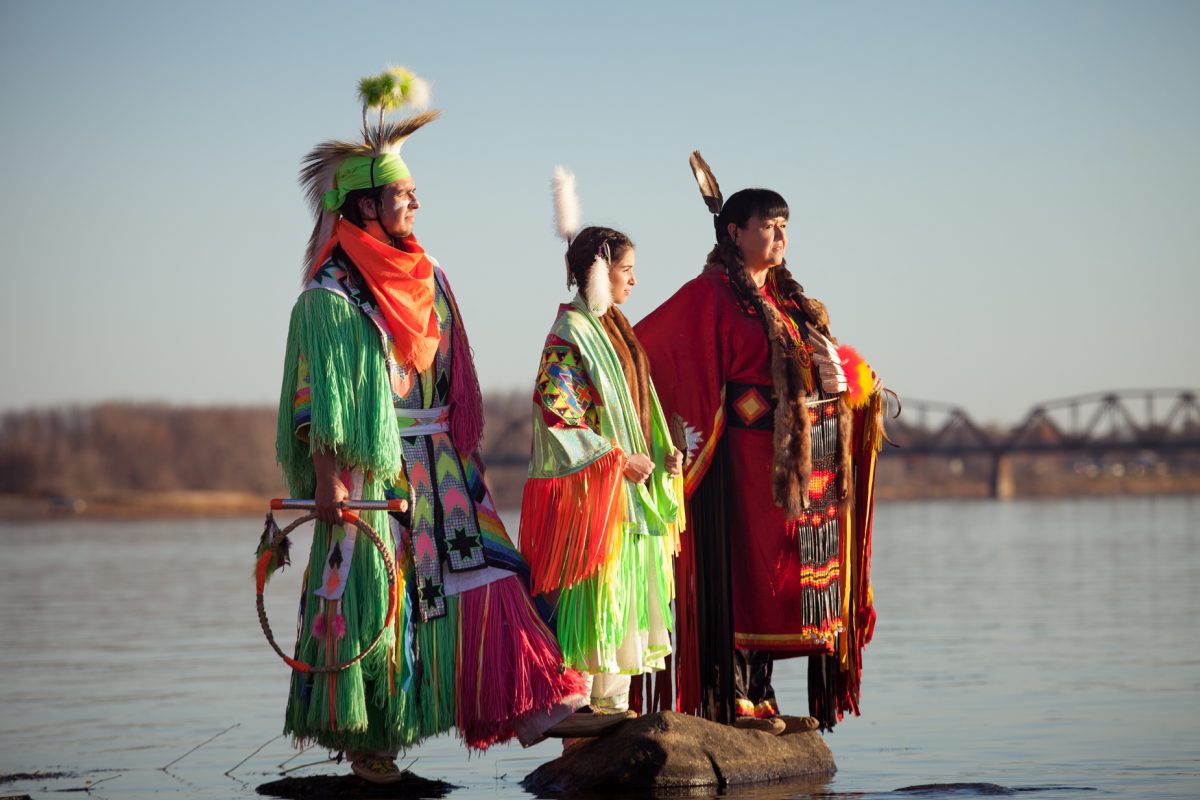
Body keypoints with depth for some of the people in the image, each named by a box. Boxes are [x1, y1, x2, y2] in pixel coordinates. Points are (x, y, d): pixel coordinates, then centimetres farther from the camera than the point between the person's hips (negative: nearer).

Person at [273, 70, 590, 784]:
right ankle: (364, 736, 10)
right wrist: (328, 480, -18)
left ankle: (520, 705, -11)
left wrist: (461, 457, 14)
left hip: (437, 464, 6)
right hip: (370, 466, -6)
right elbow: (318, 398, -12)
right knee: (372, 598, -1)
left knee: (475, 571, -5)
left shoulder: (426, 276, 13)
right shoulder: (332, 292, -8)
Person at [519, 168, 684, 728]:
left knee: (628, 593, 9)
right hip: (591, 488, -9)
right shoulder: (569, 333, -11)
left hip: (632, 488, 9)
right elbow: (557, 411, -18)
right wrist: (618, 460, -18)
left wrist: (662, 454, 7)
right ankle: (584, 700, -5)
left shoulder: (616, 329, 17)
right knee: (595, 592, -8)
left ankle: (615, 700, 13)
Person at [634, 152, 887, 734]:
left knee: (774, 580, 8)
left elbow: (821, 357, 18)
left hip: (799, 460, 8)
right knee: (741, 571, -7)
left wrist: (839, 370, -3)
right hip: (743, 457, -8)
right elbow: (642, 348, -7)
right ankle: (731, 700, -4)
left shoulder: (785, 299, 19)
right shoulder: (710, 297, -5)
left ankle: (758, 696, 12)